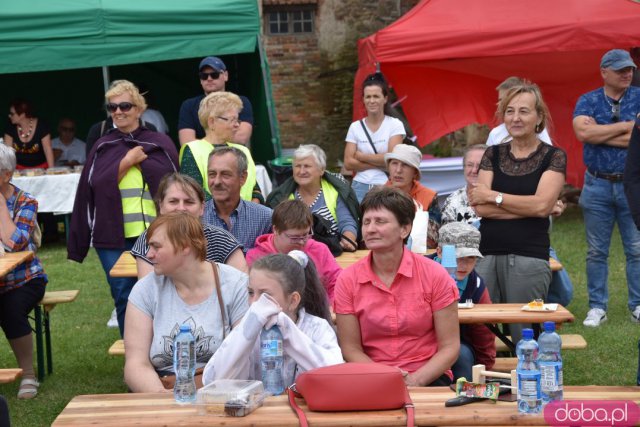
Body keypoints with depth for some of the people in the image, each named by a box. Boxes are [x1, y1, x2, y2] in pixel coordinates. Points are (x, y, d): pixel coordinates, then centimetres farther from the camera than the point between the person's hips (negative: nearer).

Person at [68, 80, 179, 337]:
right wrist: (127, 161, -6)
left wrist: (141, 160, -6)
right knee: (124, 299, 3)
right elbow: (90, 190, 1)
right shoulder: (102, 148, 10)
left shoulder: (160, 144, 6)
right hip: (113, 238, 1)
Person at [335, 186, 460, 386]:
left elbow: (449, 347, -2)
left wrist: (415, 380, -17)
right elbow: (351, 349, 1)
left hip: (427, 379, -1)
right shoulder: (347, 280, 1)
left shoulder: (435, 275, -3)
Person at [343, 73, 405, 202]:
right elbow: (348, 163, 0)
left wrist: (361, 156, -2)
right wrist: (380, 162, -9)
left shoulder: (395, 125, 1)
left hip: (386, 187, -2)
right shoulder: (355, 127, 7)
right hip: (360, 186, 2)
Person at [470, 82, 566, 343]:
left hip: (529, 258, -3)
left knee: (524, 337, 0)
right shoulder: (493, 154, 12)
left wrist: (493, 196, -3)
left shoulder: (553, 157, 4)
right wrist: (529, 207, -6)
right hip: (487, 255, 3)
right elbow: (480, 207, 0)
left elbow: (542, 205, -10)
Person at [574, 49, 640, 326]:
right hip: (597, 186, 1)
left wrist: (599, 134, -11)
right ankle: (597, 308, 14)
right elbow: (582, 132, -16)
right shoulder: (588, 101, 3)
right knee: (596, 251, 6)